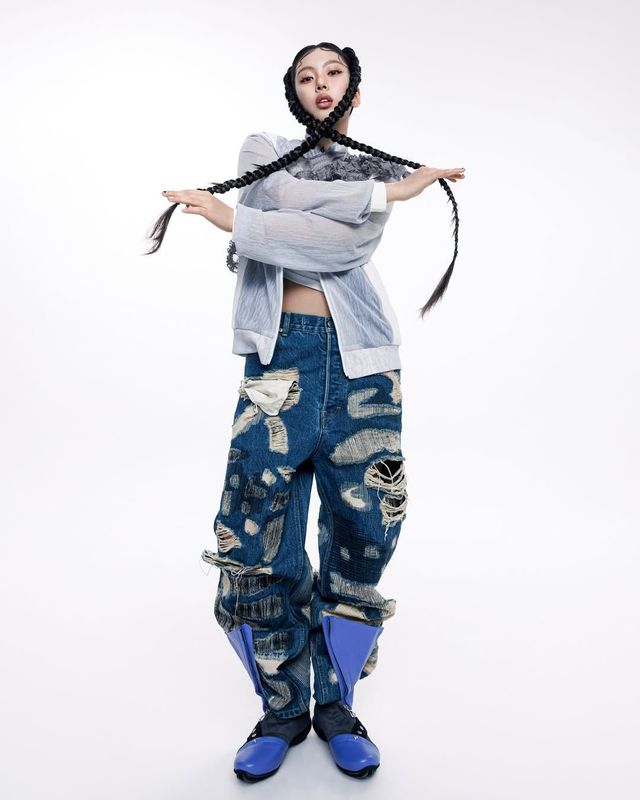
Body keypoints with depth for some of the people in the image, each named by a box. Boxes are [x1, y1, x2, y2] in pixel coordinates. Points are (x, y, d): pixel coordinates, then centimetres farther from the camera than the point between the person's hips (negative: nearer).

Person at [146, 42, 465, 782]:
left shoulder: (382, 169, 15)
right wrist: (385, 193, -7)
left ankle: (337, 707, 17)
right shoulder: (263, 151, 17)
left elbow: (347, 245, -7)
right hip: (281, 354, 0)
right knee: (260, 532, -7)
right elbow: (290, 199, -7)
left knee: (360, 529, -2)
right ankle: (282, 710, 12)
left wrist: (233, 219, -10)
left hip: (359, 359, 1)